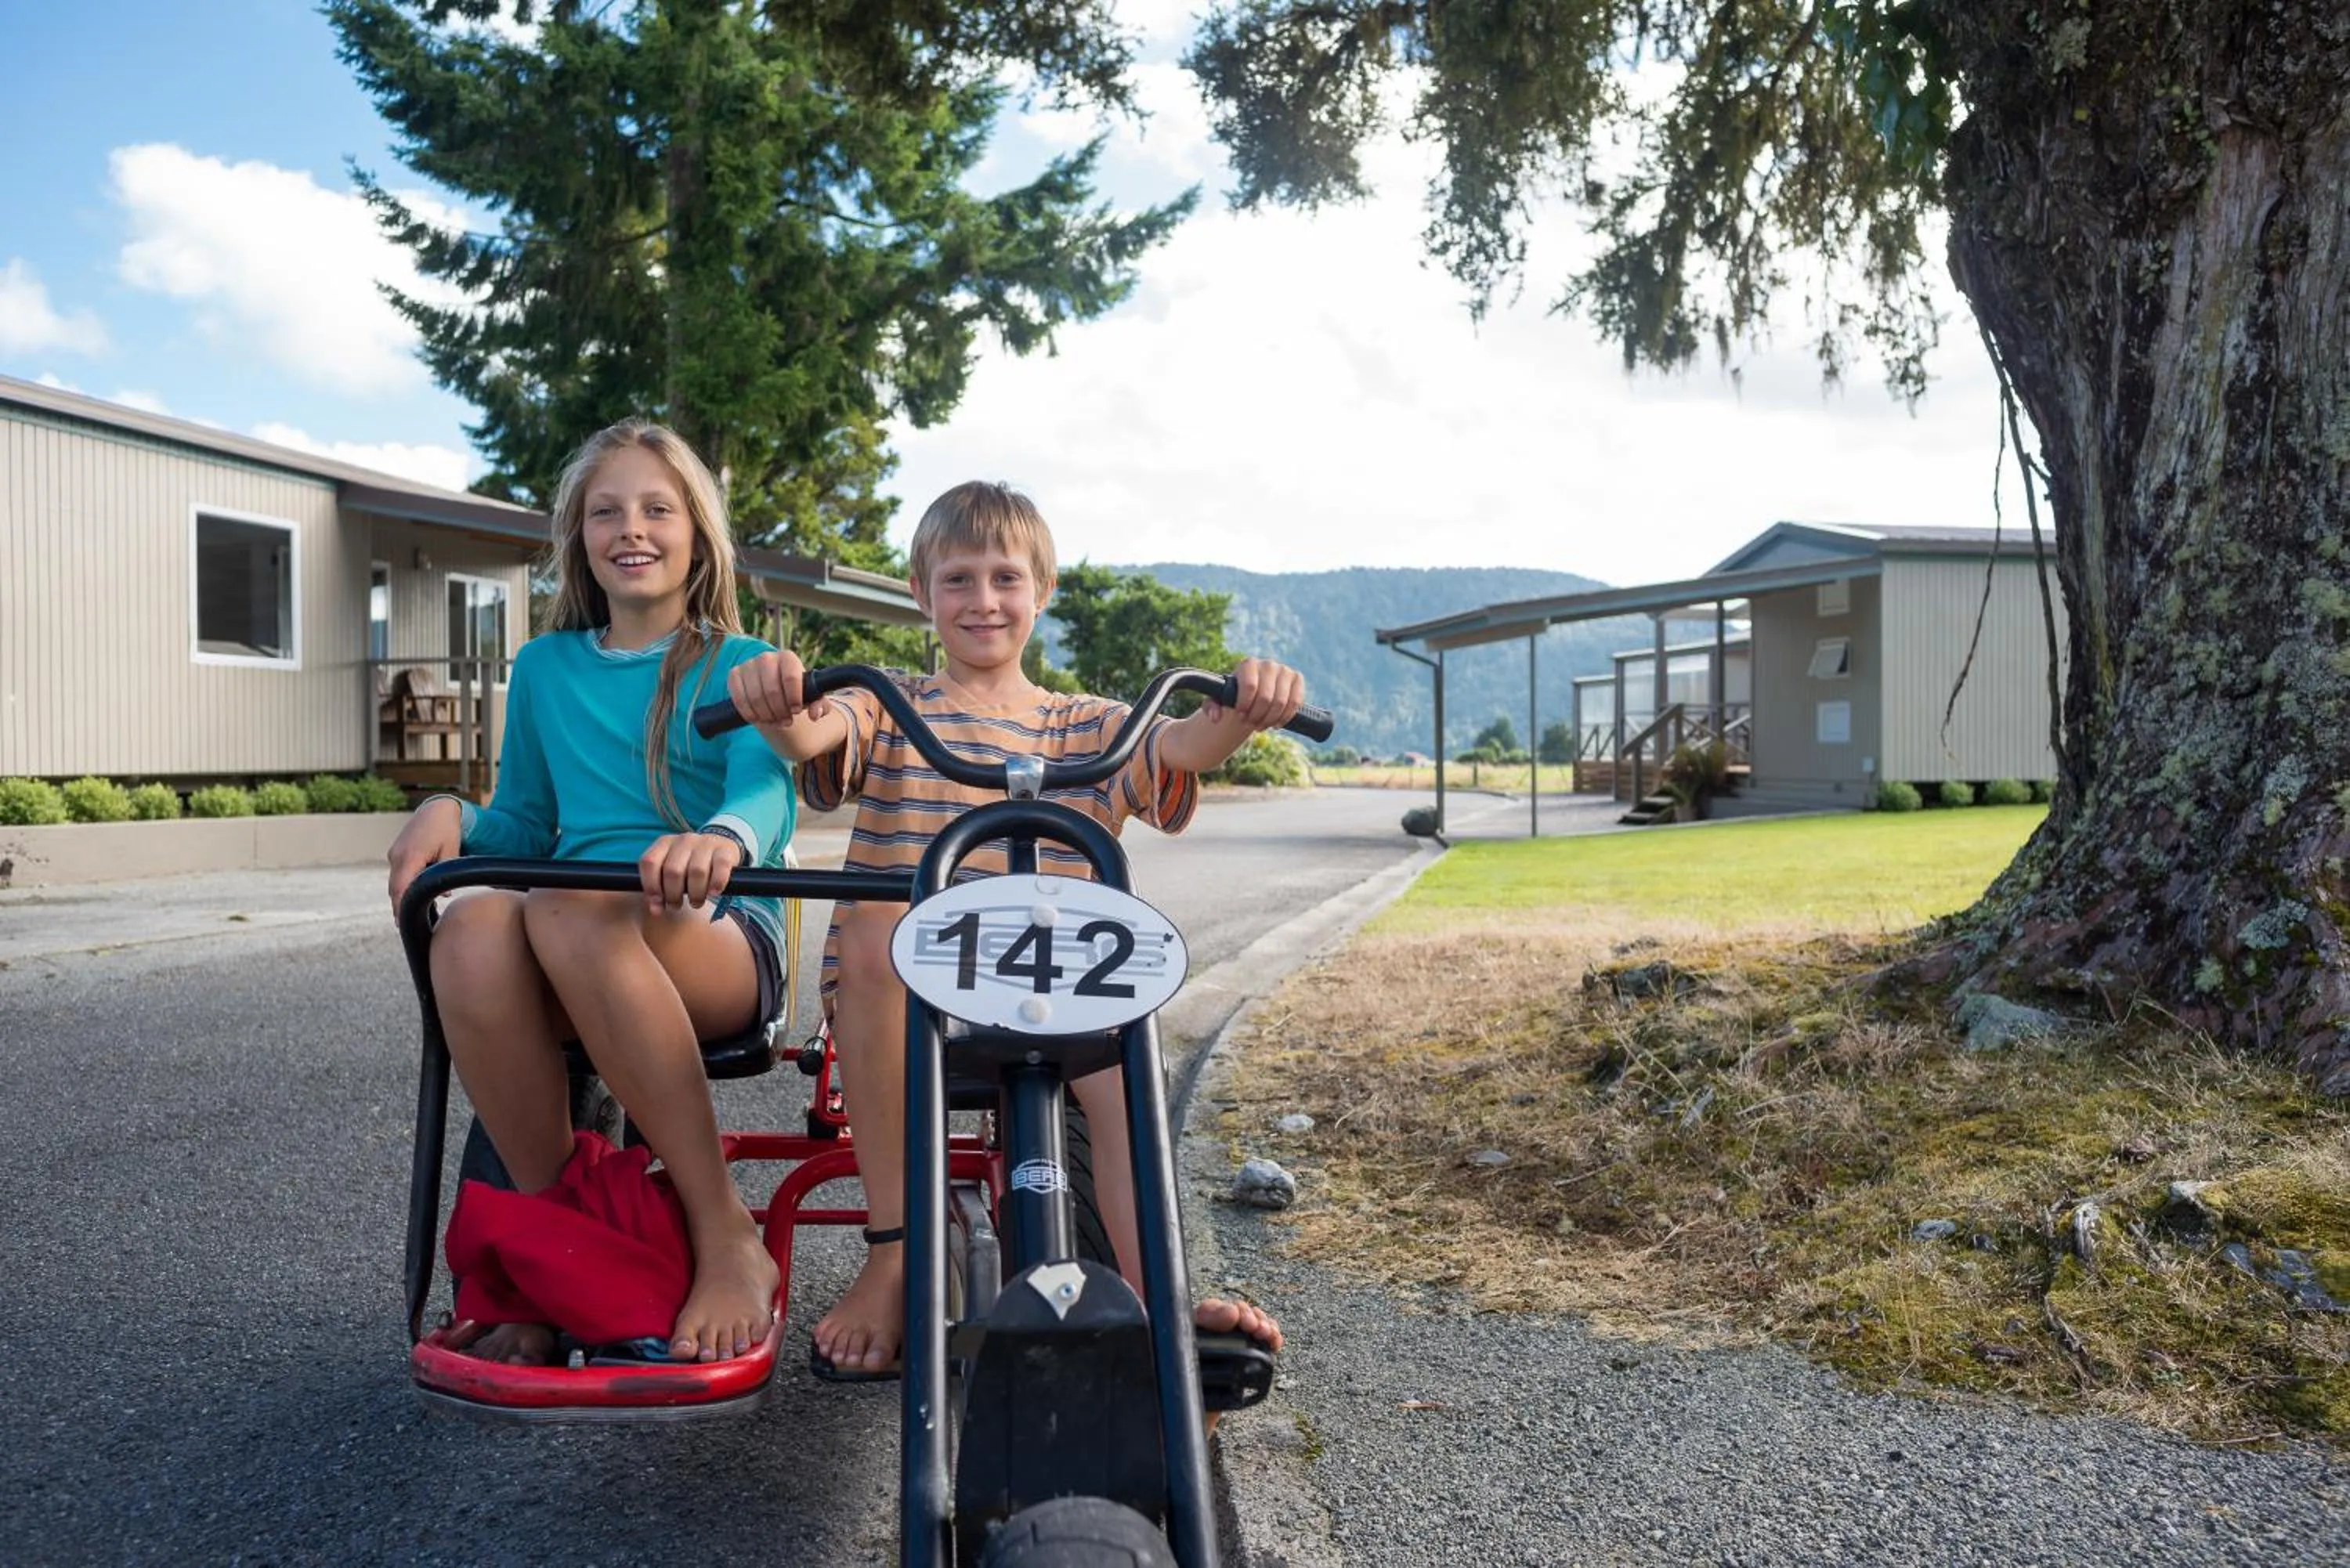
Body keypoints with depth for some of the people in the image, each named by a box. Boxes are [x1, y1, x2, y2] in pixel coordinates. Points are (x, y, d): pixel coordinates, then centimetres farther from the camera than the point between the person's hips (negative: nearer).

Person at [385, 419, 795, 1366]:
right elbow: (525, 827, 23)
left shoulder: (737, 666, 7)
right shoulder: (545, 668, 20)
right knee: (472, 927, -34)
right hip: (578, 968, 3)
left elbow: (766, 788, -13)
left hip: (720, 943, -3)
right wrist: (451, 811, -1)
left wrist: (722, 838, -38)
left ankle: (729, 1242, -28)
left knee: (570, 909, -38)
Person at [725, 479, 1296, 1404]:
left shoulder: (1084, 729, 15)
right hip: (891, 992, -1)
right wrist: (776, 707, -37)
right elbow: (813, 737, -11)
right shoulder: (889, 713, 13)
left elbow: (1177, 748, -6)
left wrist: (1240, 713, -31)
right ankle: (894, 1250, -26)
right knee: (878, 923, -34)